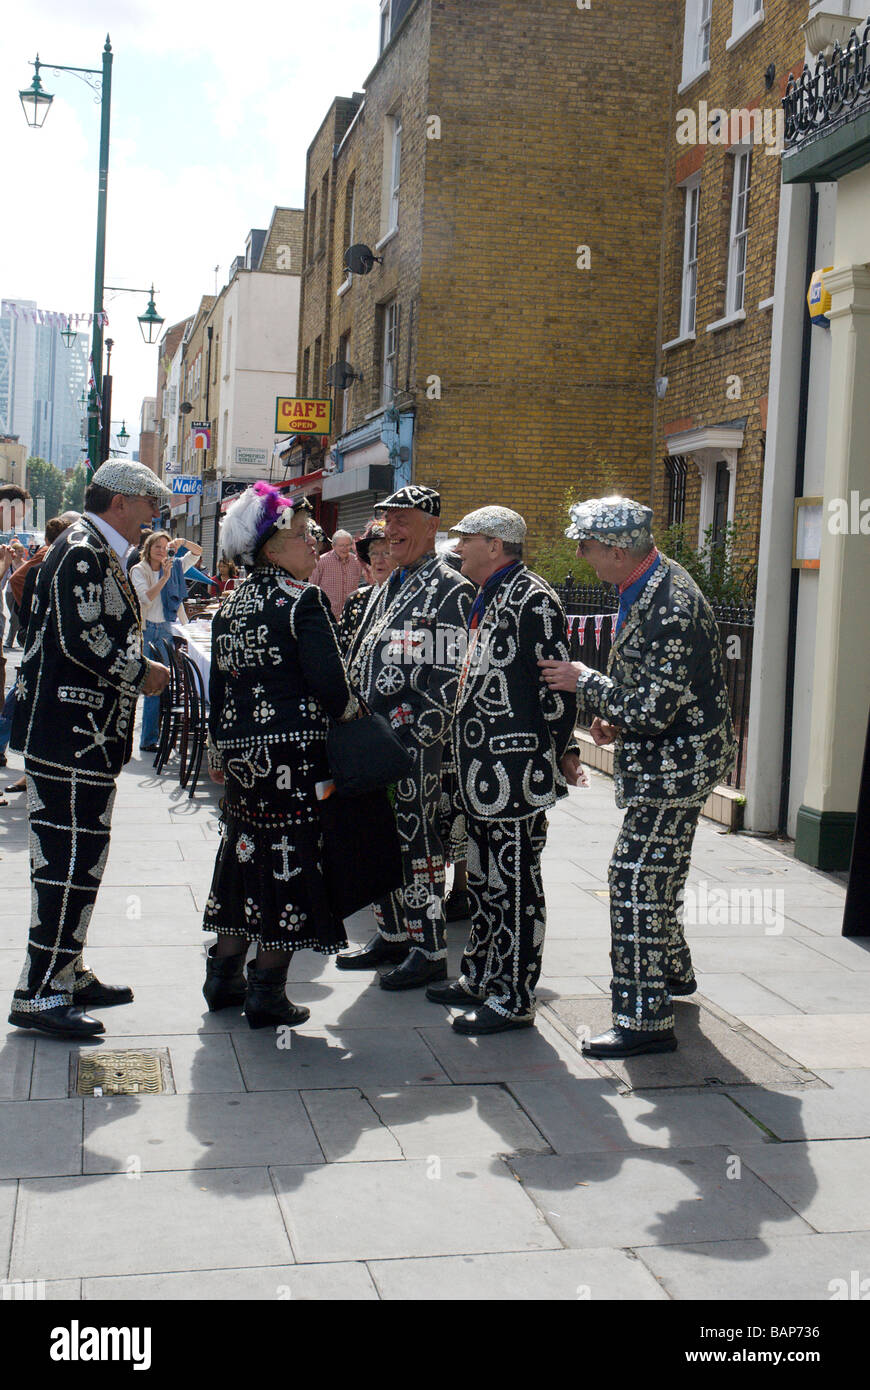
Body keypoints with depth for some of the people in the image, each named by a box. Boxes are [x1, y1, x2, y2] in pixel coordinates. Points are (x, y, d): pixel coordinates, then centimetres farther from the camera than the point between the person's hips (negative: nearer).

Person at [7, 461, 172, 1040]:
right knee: (69, 863, -9)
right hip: (70, 736, -11)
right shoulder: (81, 552, -13)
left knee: (81, 860, 16)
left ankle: (68, 974, 26)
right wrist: (140, 673, -11)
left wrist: (135, 670, 11)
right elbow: (81, 639, -23)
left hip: (88, 736, 11)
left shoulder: (101, 555, 19)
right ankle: (39, 994, -3)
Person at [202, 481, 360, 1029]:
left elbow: (220, 681, 15)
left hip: (240, 746, 8)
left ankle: (225, 974, 25)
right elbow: (329, 680, -18)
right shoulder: (304, 599, -12)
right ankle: (268, 990, 6)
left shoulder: (231, 604, 11)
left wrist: (220, 747, 23)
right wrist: (350, 713, 2)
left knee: (245, 849, 18)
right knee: (290, 858, 1)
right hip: (293, 750, -8)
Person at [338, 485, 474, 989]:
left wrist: (417, 734, -18)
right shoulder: (390, 587, 18)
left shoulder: (451, 590, -9)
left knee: (417, 839, -4)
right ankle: (393, 935, 27)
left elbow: (453, 675, -15)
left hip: (418, 743, -9)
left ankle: (430, 951, 6)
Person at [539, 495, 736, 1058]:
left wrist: (585, 683, -16)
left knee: (637, 881, -9)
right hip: (666, 760, 11)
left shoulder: (672, 609, -26)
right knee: (655, 874, 23)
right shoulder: (649, 585, 7)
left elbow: (655, 709, -27)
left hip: (676, 765, -10)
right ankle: (673, 972, 43)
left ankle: (646, 1020, -3)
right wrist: (616, 718, 6)